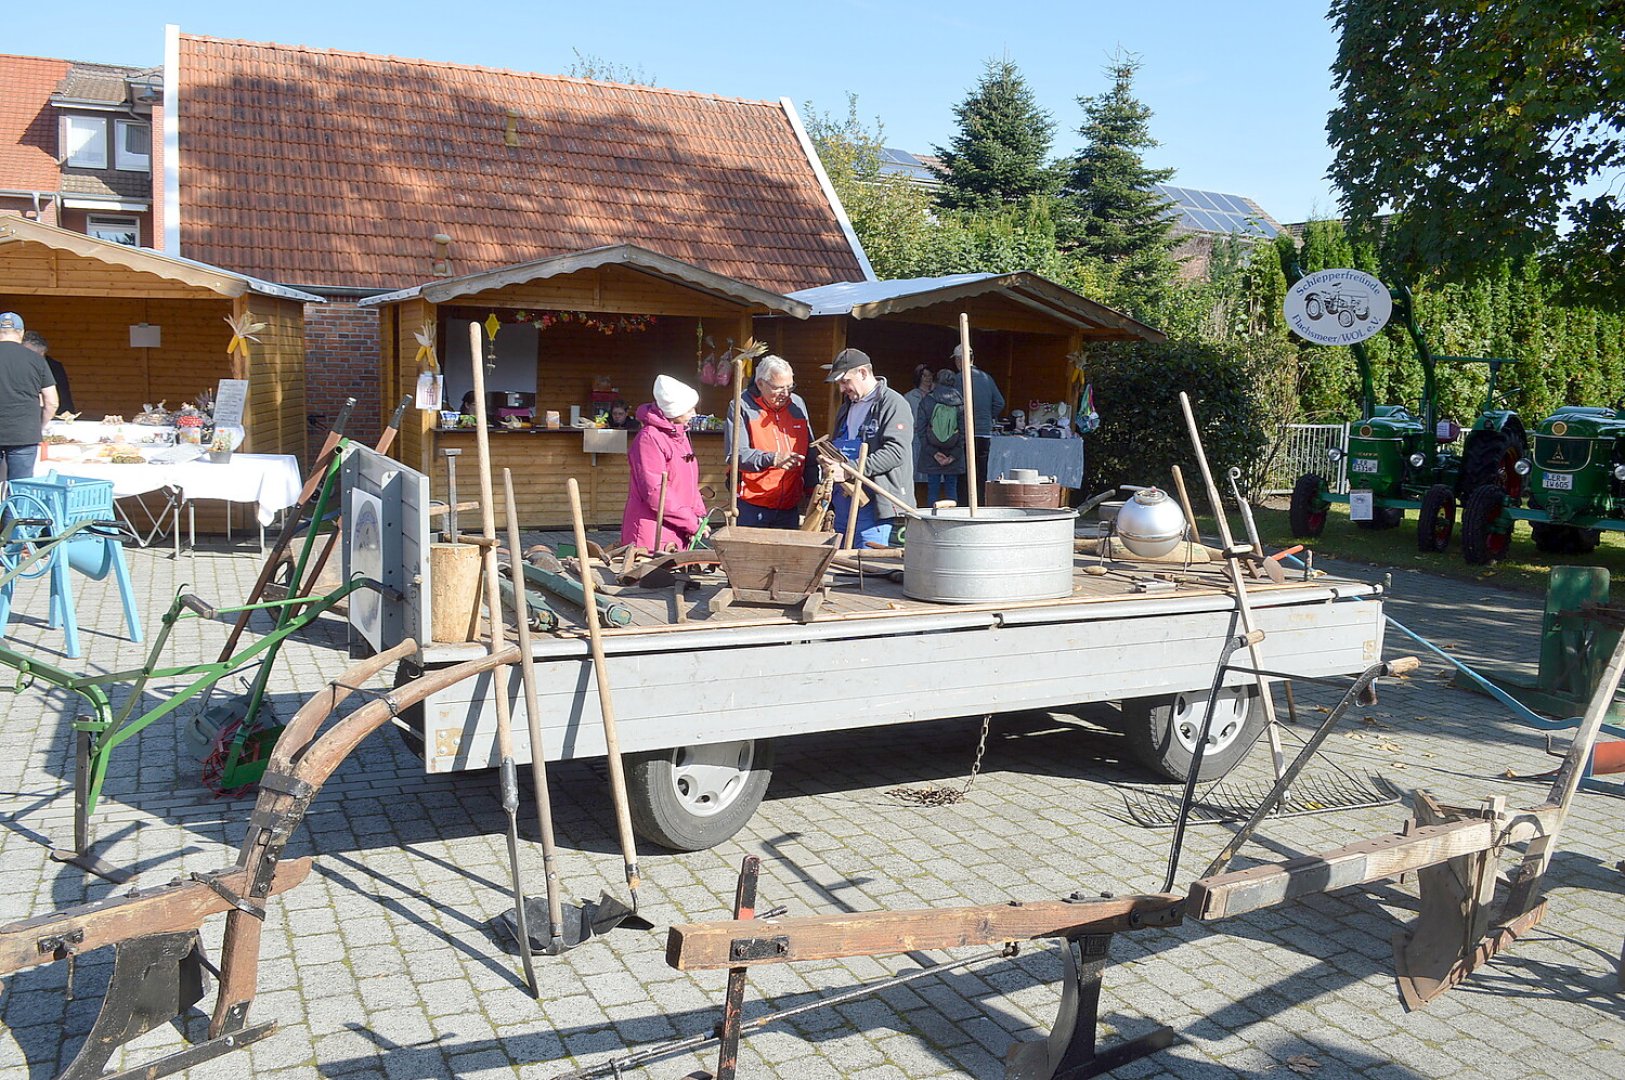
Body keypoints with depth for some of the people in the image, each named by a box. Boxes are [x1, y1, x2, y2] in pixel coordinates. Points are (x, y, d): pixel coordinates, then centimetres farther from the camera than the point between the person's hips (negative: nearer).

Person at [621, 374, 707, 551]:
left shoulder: (680, 436, 15)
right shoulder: (649, 438, -13)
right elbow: (655, 492, -19)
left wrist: (699, 515, 4)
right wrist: (692, 523, -16)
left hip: (678, 535, 8)